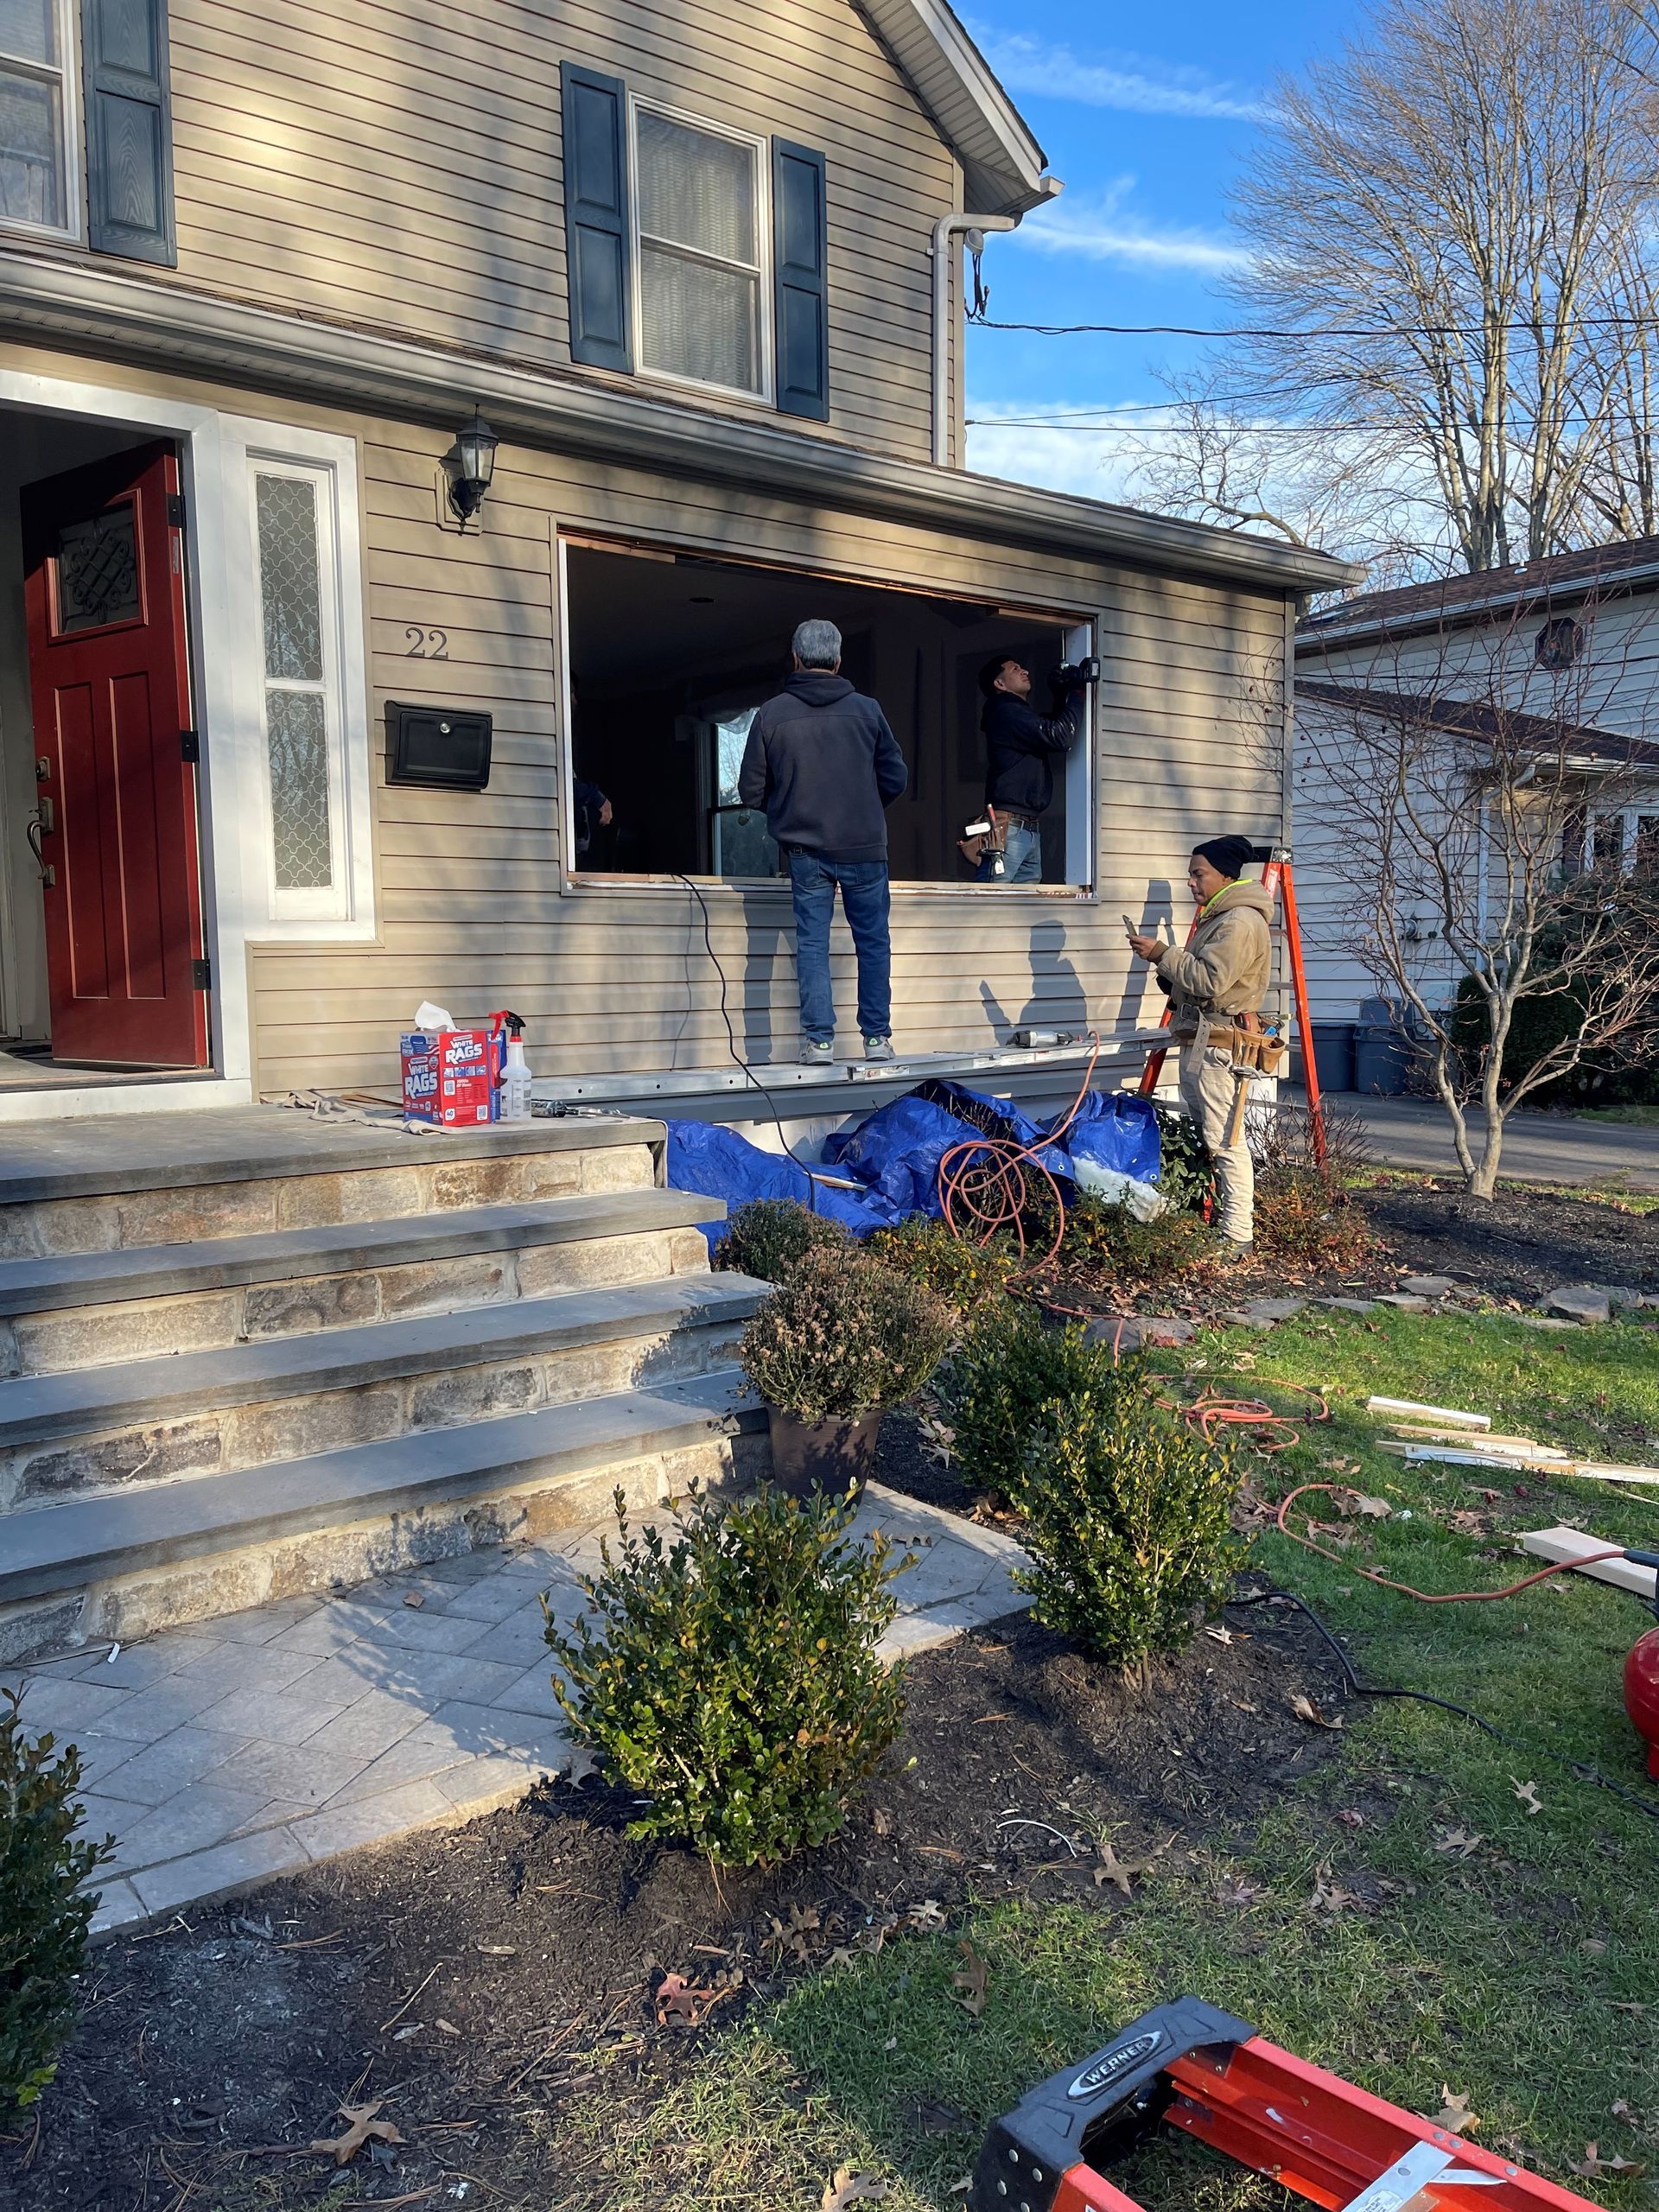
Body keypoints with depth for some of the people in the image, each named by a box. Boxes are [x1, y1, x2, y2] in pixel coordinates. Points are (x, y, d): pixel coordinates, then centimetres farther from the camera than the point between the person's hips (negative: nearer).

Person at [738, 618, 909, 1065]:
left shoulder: (772, 713, -2)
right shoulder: (866, 709, -2)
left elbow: (751, 790, 0)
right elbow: (896, 777, 1)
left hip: (805, 849, 0)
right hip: (864, 847, 0)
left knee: (812, 943, 6)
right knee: (873, 943, 10)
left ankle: (818, 1040, 1)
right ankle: (877, 1038, 13)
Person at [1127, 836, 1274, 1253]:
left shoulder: (1240, 921, -13)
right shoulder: (1217, 918, 21)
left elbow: (1211, 980, -22)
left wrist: (1163, 953, -17)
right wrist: (1168, 973, 6)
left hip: (1216, 1046, -11)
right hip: (1199, 1042, 11)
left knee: (1224, 1141, -10)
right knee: (1201, 1137, 13)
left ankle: (1237, 1238, -8)